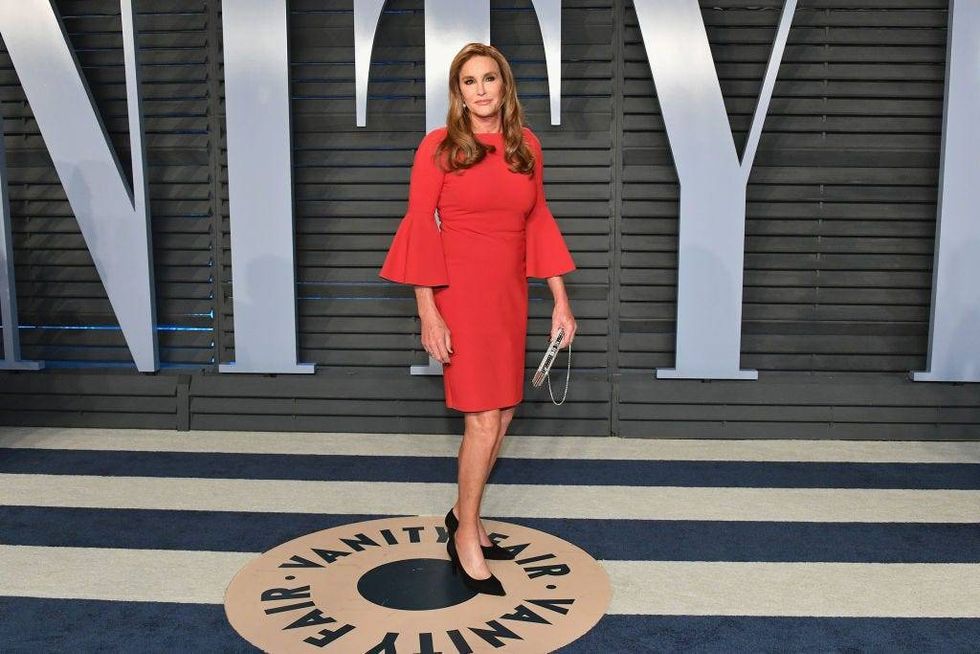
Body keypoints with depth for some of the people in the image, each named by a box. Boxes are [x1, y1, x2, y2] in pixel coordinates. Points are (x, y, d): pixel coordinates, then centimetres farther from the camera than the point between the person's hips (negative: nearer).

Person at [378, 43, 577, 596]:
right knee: (485, 417, -6)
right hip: (460, 294, -5)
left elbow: (538, 222, 11)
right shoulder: (439, 147, -5)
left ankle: (465, 514, 31)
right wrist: (428, 312, -12)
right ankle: (466, 536, 13)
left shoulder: (527, 146, 7)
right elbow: (421, 229, -7)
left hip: (510, 295, 5)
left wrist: (561, 300, 8)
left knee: (502, 415, 11)